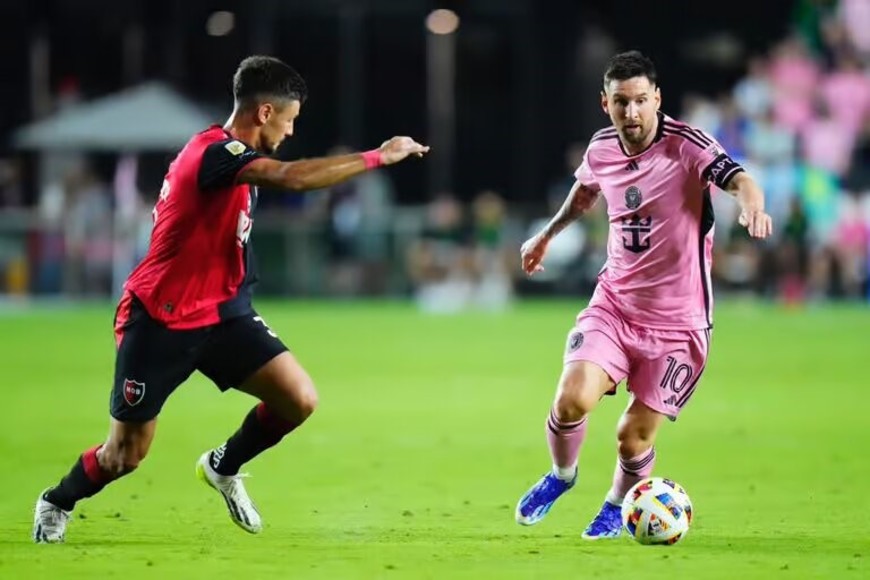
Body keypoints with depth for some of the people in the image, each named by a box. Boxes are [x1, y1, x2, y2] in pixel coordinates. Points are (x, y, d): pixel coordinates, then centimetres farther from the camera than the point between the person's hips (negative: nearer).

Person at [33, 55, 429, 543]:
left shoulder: (229, 155, 8)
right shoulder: (214, 152, -23)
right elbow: (293, 177, -37)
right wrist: (378, 157, -32)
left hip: (221, 312, 8)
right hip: (160, 322, -8)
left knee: (300, 398, -10)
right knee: (126, 455, 0)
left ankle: (223, 468, 17)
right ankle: (57, 503, 32)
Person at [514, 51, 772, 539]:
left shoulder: (686, 146, -18)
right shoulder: (602, 149, -1)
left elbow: (737, 178, -37)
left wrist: (752, 204, -60)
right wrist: (548, 234, 36)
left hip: (678, 321, -3)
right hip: (614, 302, 3)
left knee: (634, 438, 0)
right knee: (573, 399, -18)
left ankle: (617, 508, 33)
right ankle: (561, 475, 15)